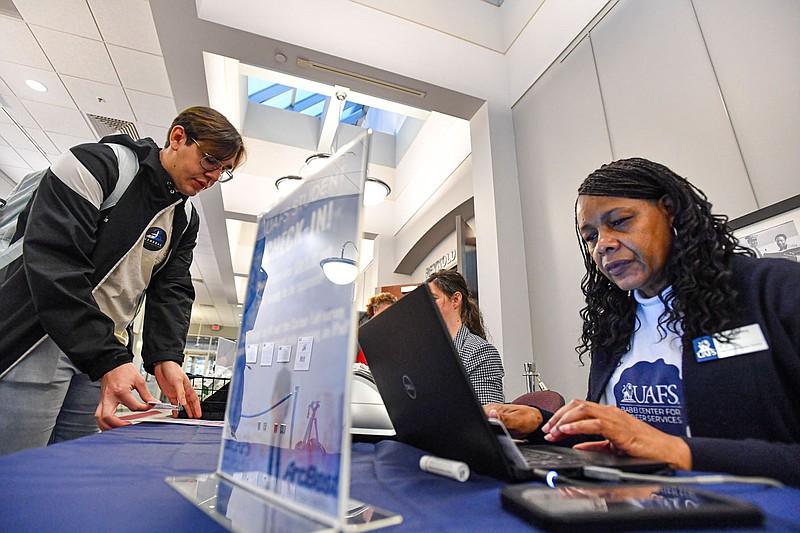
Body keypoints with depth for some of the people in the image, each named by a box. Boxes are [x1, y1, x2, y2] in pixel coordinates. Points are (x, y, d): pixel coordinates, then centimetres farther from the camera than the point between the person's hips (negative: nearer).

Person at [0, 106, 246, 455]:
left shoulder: (186, 220, 9)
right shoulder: (96, 164, -11)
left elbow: (171, 291, 3)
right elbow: (53, 263, -21)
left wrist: (165, 358, -15)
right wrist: (108, 360, -28)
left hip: (108, 353, 6)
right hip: (37, 338, -5)